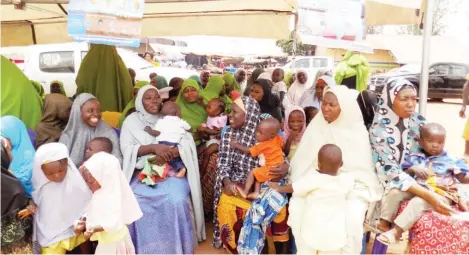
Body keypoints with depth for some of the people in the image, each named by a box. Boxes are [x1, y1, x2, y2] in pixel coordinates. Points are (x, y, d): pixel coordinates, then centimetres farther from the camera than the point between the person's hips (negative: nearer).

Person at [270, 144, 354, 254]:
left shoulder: (313, 178, -16)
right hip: (334, 236, 2)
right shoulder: (347, 180, -8)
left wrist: (279, 188, 16)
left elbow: (293, 188, -3)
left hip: (312, 232, -2)